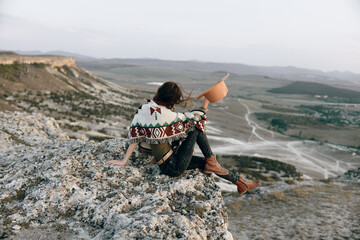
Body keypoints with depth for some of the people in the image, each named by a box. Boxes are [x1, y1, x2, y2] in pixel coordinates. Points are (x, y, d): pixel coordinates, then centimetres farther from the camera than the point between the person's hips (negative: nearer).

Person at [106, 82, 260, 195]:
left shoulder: (144, 109, -1)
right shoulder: (166, 115, -25)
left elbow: (135, 136, 2)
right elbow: (193, 118, -12)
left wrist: (124, 161, 6)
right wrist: (205, 103, 2)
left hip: (166, 165, 9)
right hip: (174, 167, -9)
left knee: (206, 162, 17)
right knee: (196, 128, -7)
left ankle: (239, 182, 30)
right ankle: (211, 162, 8)